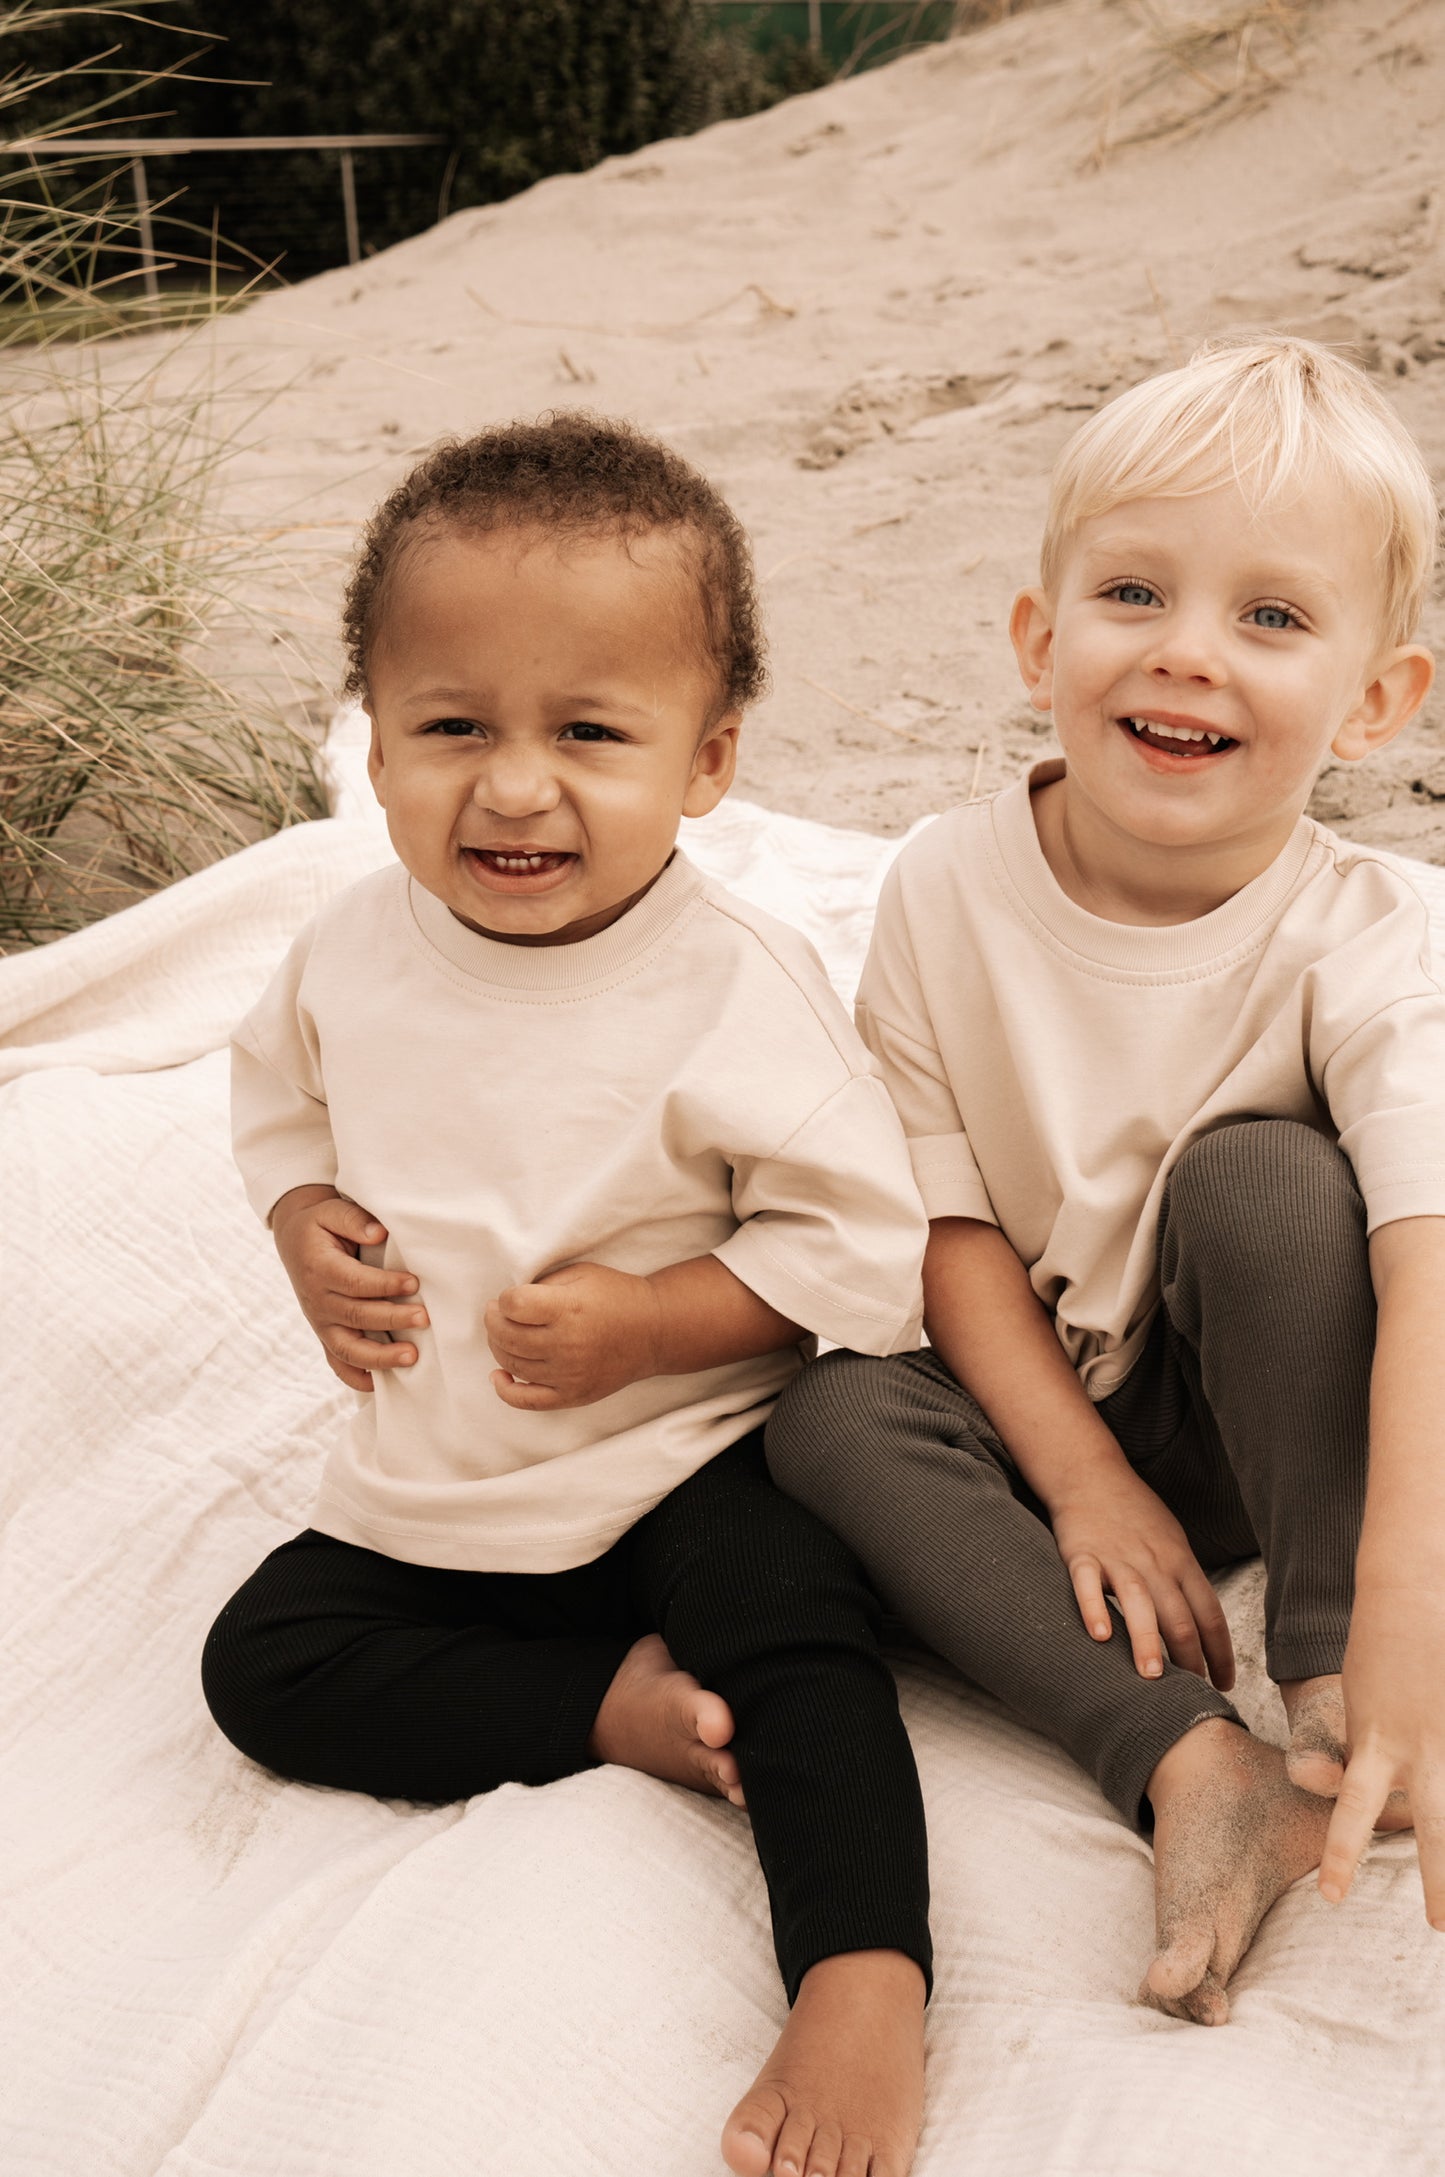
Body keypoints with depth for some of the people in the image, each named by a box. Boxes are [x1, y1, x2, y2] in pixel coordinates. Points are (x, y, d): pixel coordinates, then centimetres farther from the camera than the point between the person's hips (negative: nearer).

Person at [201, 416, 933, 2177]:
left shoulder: (738, 989, -20)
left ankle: (864, 1986, -20)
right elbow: (282, 1090, 15)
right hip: (426, 1488, 5)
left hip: (688, 1457, -5)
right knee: (263, 1664, -7)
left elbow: (856, 1244, -16)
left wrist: (648, 1323, -24)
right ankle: (621, 1703, -9)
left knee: (802, 1636, -28)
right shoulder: (358, 949, -6)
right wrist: (309, 1235, -4)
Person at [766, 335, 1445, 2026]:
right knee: (827, 1417, -25)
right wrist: (1081, 1477, -17)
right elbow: (947, 1220, -9)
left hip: (1271, 1410, -2)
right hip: (1034, 1391, 2)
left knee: (1259, 1175, -29)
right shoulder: (947, 891, -14)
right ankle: (1190, 1762, -29)